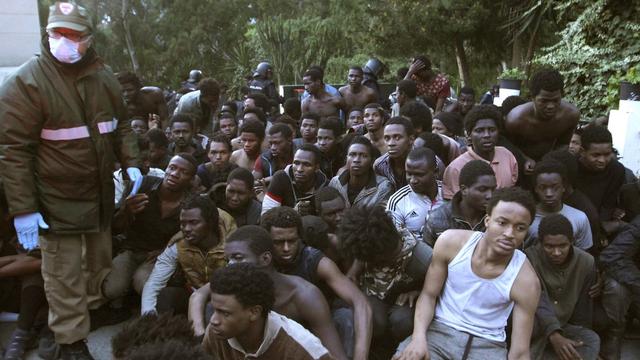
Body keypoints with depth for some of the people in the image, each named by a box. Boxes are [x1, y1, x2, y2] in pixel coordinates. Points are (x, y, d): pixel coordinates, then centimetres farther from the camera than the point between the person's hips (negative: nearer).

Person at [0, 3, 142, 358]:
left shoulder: (104, 77, 3)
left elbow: (121, 126, 15)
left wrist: (131, 162, 1)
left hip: (101, 195, 6)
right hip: (58, 201, -6)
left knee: (100, 262, 22)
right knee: (64, 277, 4)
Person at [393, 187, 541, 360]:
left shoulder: (526, 281, -14)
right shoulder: (451, 242, -11)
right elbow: (428, 295, -3)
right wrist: (419, 337, -18)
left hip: (488, 345, 0)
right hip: (440, 330, 1)